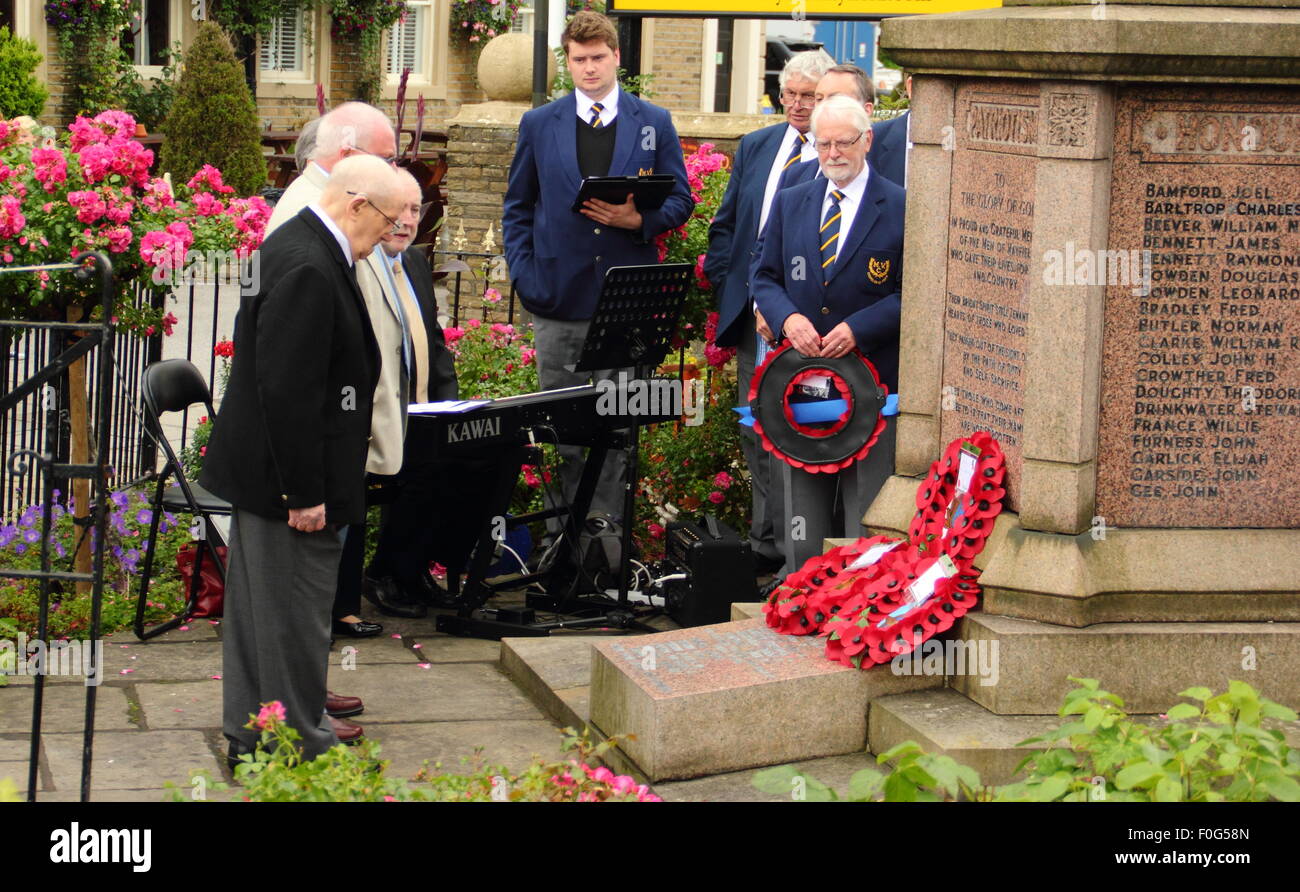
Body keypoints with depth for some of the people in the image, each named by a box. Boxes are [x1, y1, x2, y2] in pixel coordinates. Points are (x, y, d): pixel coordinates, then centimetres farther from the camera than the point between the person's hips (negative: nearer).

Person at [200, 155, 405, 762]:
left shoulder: (294, 244, 9)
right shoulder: (308, 268, -24)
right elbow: (287, 389, -27)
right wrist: (304, 491, -23)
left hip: (261, 466, 11)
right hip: (286, 471, -11)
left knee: (258, 597, 19)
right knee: (294, 605, -1)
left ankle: (254, 726, 31)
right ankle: (298, 743, 8)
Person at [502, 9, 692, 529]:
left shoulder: (654, 124, 7)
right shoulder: (539, 125, 9)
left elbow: (680, 202, 8)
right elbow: (517, 208, 13)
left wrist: (638, 219, -13)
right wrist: (522, 273, 0)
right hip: (559, 296, 1)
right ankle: (562, 531, 12)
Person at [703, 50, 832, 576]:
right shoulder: (755, 148, 13)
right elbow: (725, 227, 18)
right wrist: (730, 291, 6)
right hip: (751, 312, 6)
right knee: (756, 433, 9)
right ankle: (765, 546, 17)